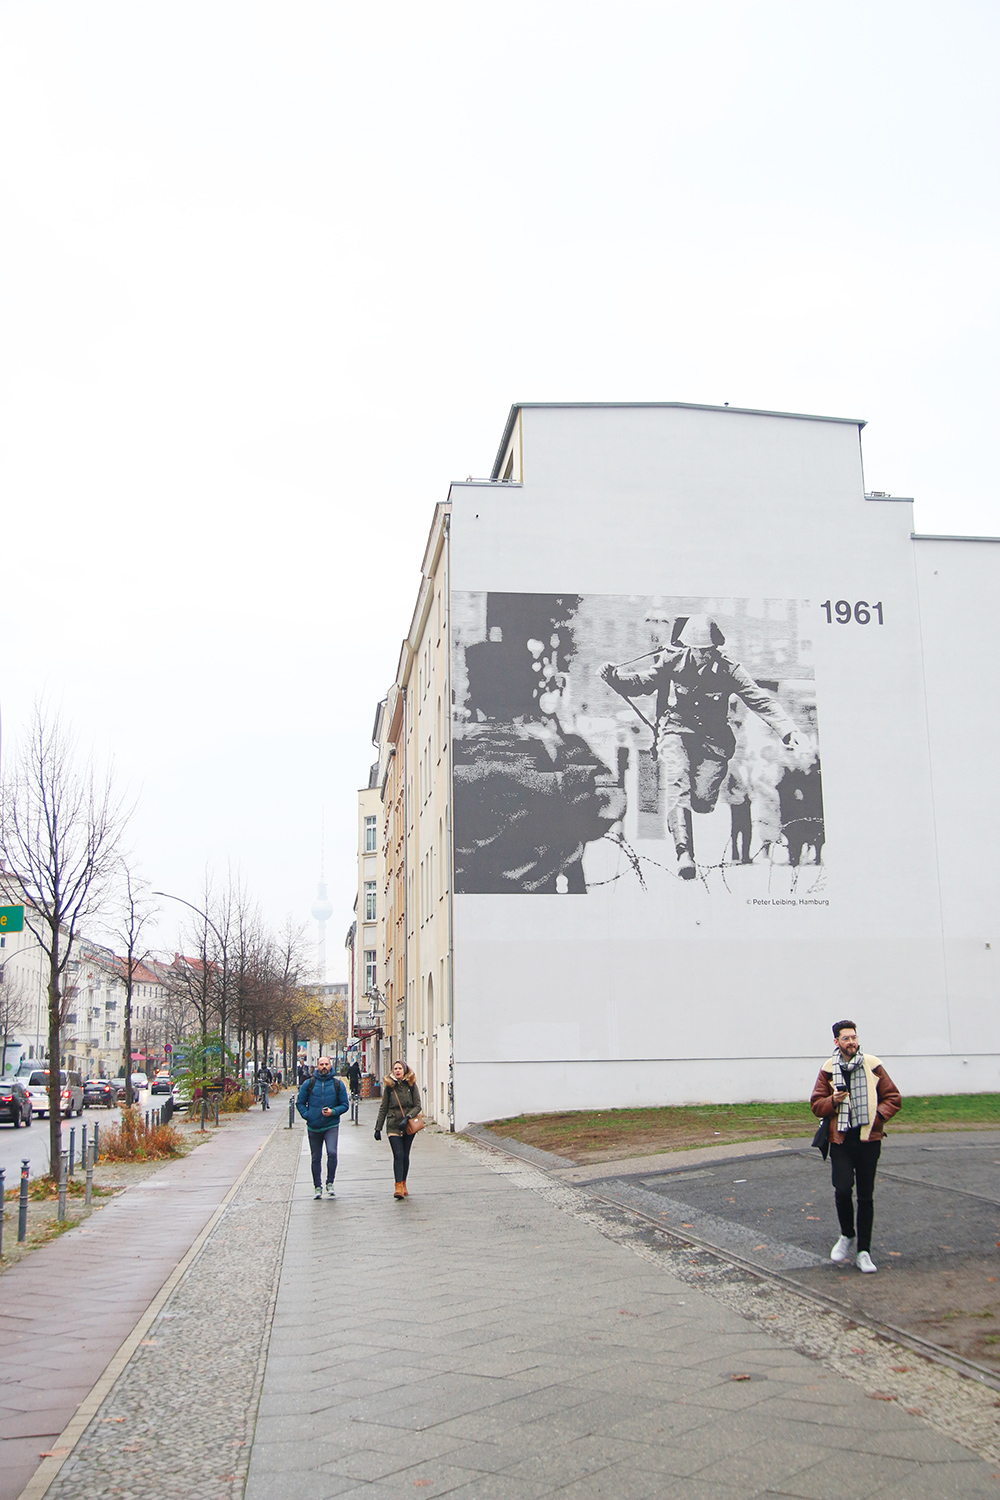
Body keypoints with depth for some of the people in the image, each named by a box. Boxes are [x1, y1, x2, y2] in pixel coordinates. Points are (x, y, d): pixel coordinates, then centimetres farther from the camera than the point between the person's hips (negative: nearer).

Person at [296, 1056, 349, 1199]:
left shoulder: (338, 1084, 3)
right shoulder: (309, 1084, 4)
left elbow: (345, 1104, 7)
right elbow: (300, 1103, 11)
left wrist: (333, 1111, -10)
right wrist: (307, 1116, -3)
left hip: (331, 1126, -1)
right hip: (313, 1127, 2)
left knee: (332, 1153, -19)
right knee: (316, 1158, 8)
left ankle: (330, 1183, -3)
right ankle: (317, 1186, 20)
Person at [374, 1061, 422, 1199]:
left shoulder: (411, 1085, 2)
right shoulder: (389, 1087, 4)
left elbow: (417, 1106, 1)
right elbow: (383, 1108, 8)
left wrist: (407, 1118, -15)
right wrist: (378, 1128, 5)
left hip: (408, 1126, 1)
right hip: (393, 1126, -1)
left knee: (405, 1156, 8)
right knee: (398, 1155, -12)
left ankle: (403, 1184, 23)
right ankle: (398, 1187, -16)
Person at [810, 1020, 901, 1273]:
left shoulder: (872, 1066, 1)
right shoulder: (828, 1070, 3)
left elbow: (893, 1098, 6)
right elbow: (816, 1105, 7)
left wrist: (877, 1117, -10)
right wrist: (833, 1101, -13)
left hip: (868, 1138, 0)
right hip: (840, 1139, 0)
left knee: (866, 1196, 5)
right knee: (843, 1189, -13)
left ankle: (863, 1251, 14)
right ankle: (848, 1237, 14)